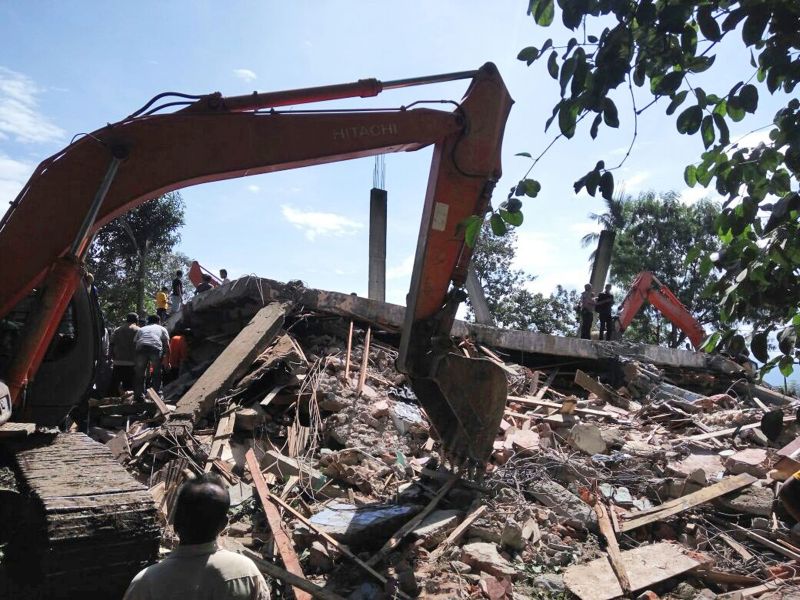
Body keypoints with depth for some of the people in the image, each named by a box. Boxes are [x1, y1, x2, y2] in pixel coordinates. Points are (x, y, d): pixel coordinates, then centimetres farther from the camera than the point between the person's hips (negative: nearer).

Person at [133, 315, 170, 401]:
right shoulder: (162, 329, 29)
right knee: (157, 372, 10)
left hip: (141, 348, 2)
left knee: (139, 373, 11)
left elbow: (134, 342, 23)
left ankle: (138, 395, 12)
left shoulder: (141, 329, 35)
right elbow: (167, 345, 19)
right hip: (156, 348, -2)